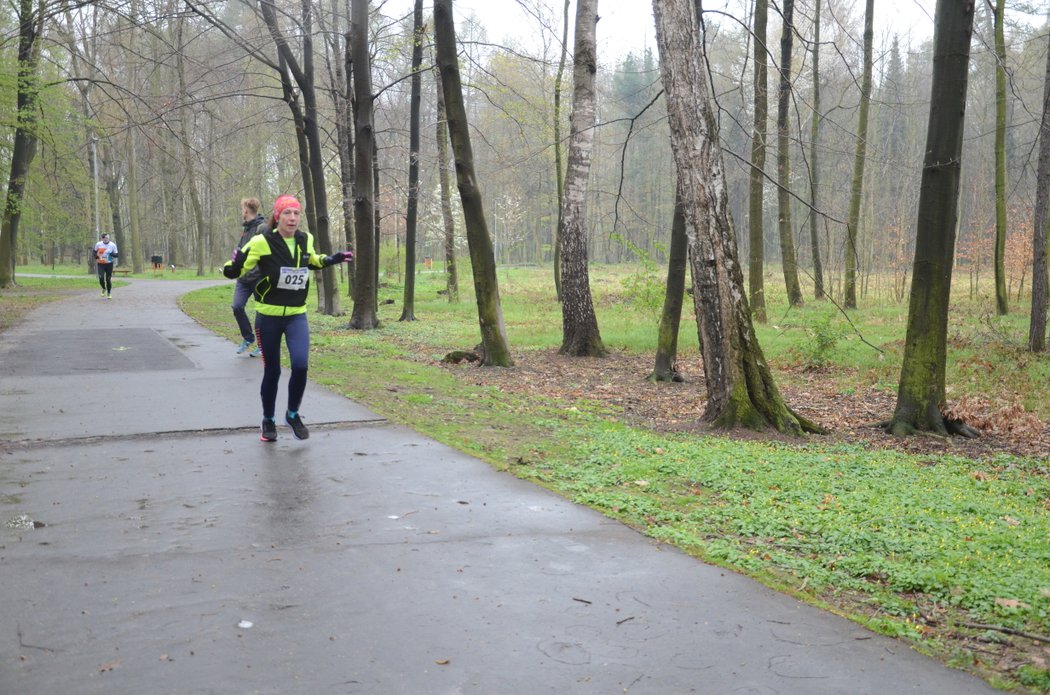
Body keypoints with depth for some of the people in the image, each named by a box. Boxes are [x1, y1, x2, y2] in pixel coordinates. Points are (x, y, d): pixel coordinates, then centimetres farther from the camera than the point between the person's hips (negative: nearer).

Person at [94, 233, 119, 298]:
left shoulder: (113, 245, -4)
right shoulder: (98, 244, -1)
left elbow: (116, 255, 0)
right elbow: (95, 252, 15)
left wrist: (112, 254, -21)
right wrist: (96, 257, -5)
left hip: (109, 264, 0)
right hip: (100, 264, 0)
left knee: (108, 279, 2)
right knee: (101, 278, -15)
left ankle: (109, 293, 21)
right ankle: (104, 289, 16)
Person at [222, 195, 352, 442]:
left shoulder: (306, 240, 0)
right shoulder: (261, 242, -15)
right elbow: (234, 271, -11)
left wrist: (332, 259, 13)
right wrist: (235, 264, -32)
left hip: (297, 315, 3)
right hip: (268, 317, -3)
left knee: (300, 365, -14)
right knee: (272, 371, 6)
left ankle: (293, 414, 11)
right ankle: (268, 421, 29)